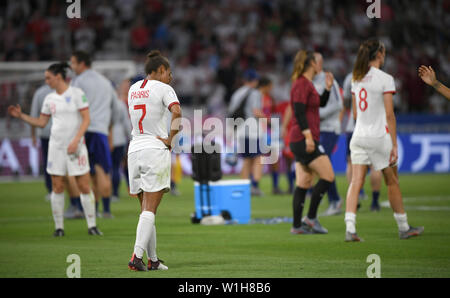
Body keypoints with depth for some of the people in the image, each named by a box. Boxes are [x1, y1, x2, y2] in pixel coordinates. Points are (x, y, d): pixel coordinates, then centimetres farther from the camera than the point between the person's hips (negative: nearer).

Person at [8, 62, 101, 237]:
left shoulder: (77, 94, -5)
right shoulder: (49, 99, 10)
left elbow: (86, 119, -8)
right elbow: (41, 122, 16)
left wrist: (76, 141, -17)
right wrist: (21, 115, 6)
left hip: (76, 145, -4)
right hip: (56, 146, 4)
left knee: (84, 186, -4)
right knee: (57, 187, 0)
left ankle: (92, 225, 3)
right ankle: (59, 227, 6)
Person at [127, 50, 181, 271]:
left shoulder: (133, 89, 14)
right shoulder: (163, 88, -4)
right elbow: (176, 112, -21)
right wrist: (170, 139, -12)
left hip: (134, 150, 6)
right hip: (156, 150, -6)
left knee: (146, 209, 10)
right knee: (150, 209, -8)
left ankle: (153, 260, 11)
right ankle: (137, 257, -20)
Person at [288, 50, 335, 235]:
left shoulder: (306, 84, 18)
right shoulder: (302, 84, -12)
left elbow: (321, 104, 29)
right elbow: (299, 112, -20)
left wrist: (328, 87, 15)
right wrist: (308, 136, -24)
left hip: (301, 141, 10)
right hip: (304, 140, -10)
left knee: (304, 183, 9)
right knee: (328, 176, -10)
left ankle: (297, 225, 9)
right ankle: (311, 218, -7)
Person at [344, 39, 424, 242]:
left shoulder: (357, 80, 8)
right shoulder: (385, 79, -10)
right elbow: (389, 115, -12)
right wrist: (394, 145, -10)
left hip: (359, 136, 5)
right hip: (380, 137, -5)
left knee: (356, 182, -2)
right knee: (392, 182, 10)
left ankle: (350, 229, -17)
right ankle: (404, 228, 22)